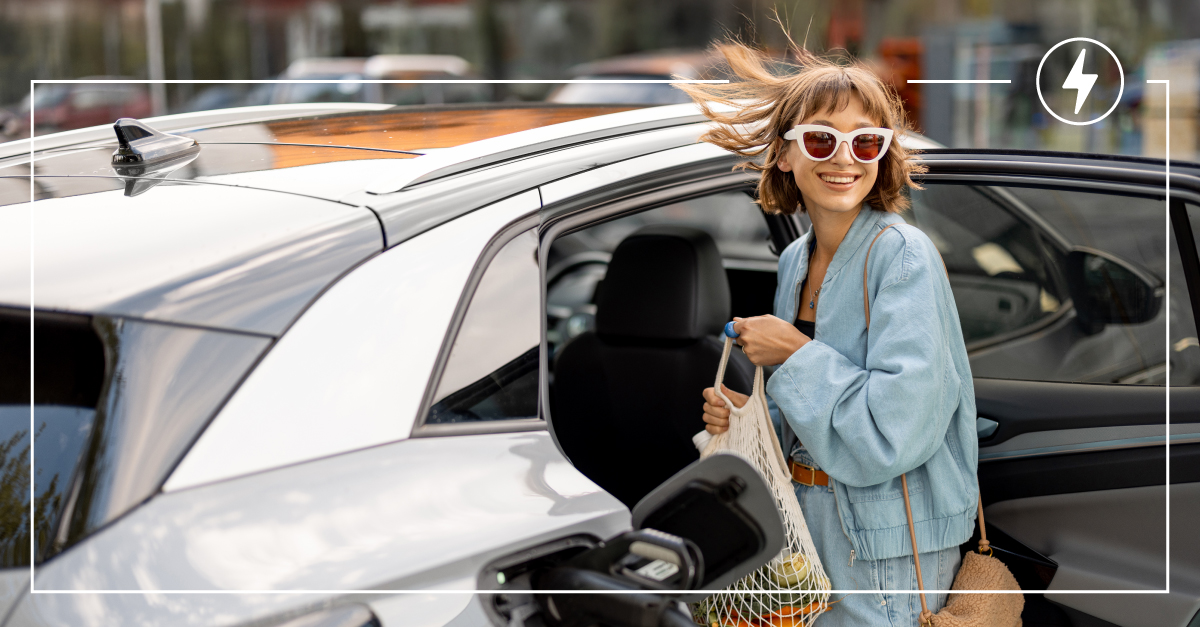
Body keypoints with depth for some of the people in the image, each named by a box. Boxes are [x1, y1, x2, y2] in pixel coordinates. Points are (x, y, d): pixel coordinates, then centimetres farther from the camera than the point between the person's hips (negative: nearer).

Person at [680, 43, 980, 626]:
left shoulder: (903, 256, -17)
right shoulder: (794, 261, 6)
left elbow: (895, 432, -26)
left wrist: (795, 354, -17)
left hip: (888, 544, -7)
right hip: (808, 524, 7)